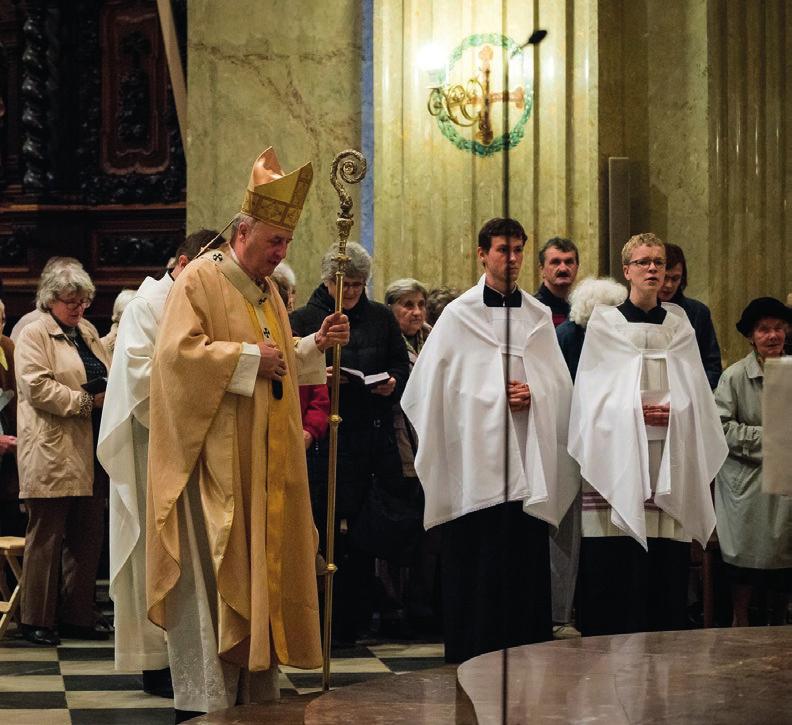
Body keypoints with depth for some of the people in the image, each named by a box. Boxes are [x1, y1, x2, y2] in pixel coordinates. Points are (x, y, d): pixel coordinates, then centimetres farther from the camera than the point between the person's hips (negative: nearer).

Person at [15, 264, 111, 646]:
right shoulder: (34, 335, -5)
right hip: (53, 453, -8)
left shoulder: (88, 332, 19)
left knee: (87, 536, 9)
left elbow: (107, 379, 27)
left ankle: (77, 616, 17)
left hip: (91, 454, 8)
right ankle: (36, 621, 4)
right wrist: (86, 401, -16)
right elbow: (37, 386, -16)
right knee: (46, 537, -2)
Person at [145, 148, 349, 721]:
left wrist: (315, 345, 6)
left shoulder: (266, 290, 17)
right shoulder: (200, 280, -8)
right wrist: (249, 357, -18)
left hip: (265, 464, 8)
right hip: (213, 460, -8)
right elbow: (180, 351, -19)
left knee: (262, 567, 9)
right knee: (213, 577, -9)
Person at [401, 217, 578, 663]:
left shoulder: (539, 317, 13)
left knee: (527, 559, 1)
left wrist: (534, 394, -7)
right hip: (474, 456, -3)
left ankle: (527, 651, 7)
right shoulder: (458, 316, 3)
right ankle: (474, 656, 4)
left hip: (528, 460, 3)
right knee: (475, 565, -3)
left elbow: (560, 384, 14)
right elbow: (430, 387, -1)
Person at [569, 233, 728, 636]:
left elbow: (695, 393, 10)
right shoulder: (604, 323, 5)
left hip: (670, 462, 3)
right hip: (619, 459, -3)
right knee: (614, 569, -6)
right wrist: (635, 410, -15)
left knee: (667, 570, 0)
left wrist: (674, 412, -10)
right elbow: (593, 396, 0)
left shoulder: (680, 325, 14)